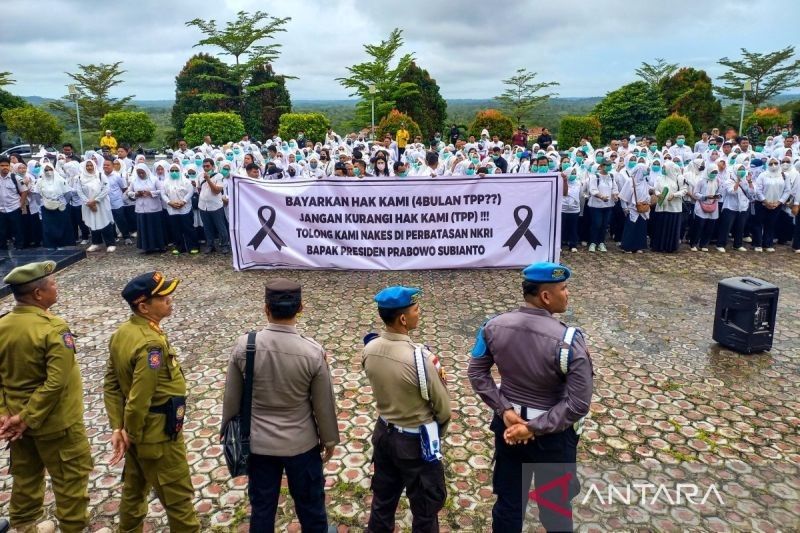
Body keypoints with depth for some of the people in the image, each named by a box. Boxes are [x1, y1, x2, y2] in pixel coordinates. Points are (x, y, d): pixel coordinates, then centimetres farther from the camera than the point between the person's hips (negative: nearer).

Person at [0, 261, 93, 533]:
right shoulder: (54, 329, -24)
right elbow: (55, 383, -28)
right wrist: (27, 418, -18)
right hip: (55, 422, -7)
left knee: (25, 476, 24)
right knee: (70, 478, 11)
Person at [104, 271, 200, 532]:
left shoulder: (122, 333, -1)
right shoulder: (152, 344, -30)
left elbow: (111, 384, 2)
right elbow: (139, 399, -28)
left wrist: (118, 428, 1)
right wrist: (130, 435, -12)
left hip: (136, 430, 9)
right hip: (158, 435, -9)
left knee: (134, 488, 27)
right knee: (178, 495, 9)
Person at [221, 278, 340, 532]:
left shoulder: (243, 346, -16)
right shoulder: (313, 352, -21)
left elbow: (231, 397, -4)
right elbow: (324, 403, -10)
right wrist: (329, 439, 7)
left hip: (258, 443, 2)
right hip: (302, 443, -1)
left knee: (261, 508, 21)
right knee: (310, 504, 21)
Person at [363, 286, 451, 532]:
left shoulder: (369, 350, -10)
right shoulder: (418, 357, -28)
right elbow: (443, 408, -16)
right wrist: (437, 434, 5)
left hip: (383, 433, 6)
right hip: (416, 442, -6)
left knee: (382, 499, 25)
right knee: (425, 509, 15)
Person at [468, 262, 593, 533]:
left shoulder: (494, 326, -12)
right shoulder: (568, 340, -25)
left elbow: (477, 374, -4)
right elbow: (579, 403, -23)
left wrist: (504, 410, -7)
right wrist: (536, 428, -18)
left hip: (507, 424, 4)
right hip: (552, 434, -4)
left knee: (508, 499, 22)